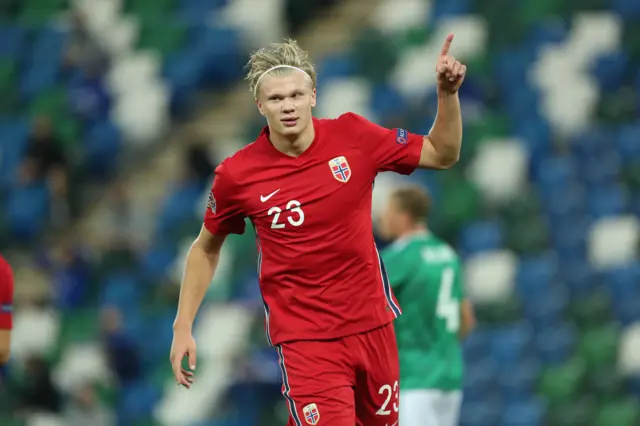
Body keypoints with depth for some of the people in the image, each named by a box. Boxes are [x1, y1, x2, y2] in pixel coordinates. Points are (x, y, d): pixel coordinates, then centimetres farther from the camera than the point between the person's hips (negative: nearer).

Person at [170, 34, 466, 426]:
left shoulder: (353, 136, -6)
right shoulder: (236, 175, -10)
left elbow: (442, 154, 5)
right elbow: (206, 249, 7)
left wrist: (448, 94, -11)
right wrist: (184, 327, 3)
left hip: (372, 324, 3)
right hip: (304, 337, -3)